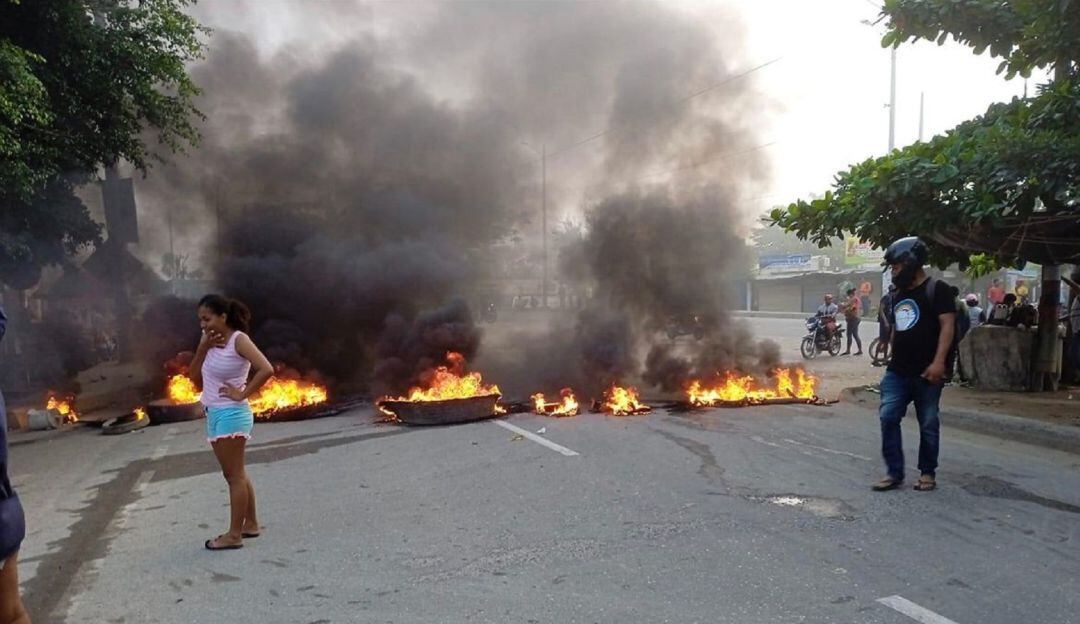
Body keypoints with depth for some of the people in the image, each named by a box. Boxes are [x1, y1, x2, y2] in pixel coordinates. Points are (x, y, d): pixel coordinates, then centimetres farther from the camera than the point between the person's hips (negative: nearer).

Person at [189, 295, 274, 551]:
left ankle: (234, 534, 6)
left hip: (230, 415, -9)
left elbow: (266, 369, -26)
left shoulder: (238, 339, -14)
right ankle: (251, 523, 27)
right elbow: (195, 377, 7)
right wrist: (203, 347, -4)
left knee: (235, 475, -1)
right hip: (214, 414, 9)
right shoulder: (211, 340, 9)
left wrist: (242, 394, -19)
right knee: (235, 474, 16)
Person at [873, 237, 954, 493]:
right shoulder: (899, 295, 16)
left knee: (928, 424, 5)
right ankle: (894, 472, 4)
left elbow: (947, 325, -14)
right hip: (897, 372, 6)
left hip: (926, 373, -6)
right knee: (888, 418, -2)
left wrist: (938, 362, -22)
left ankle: (927, 473, 19)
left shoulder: (937, 289, -6)